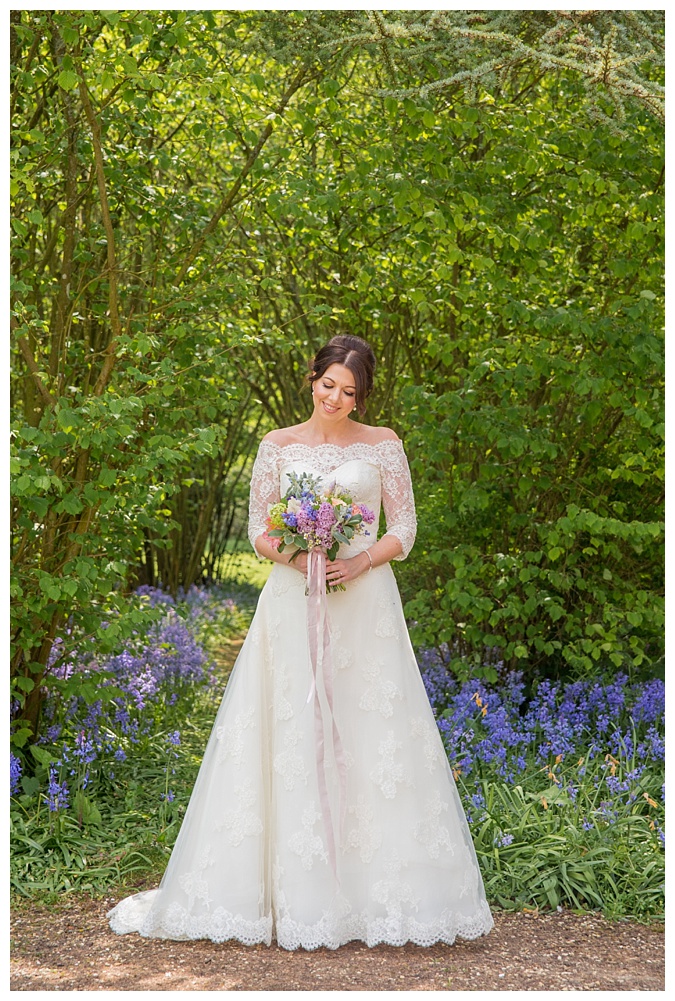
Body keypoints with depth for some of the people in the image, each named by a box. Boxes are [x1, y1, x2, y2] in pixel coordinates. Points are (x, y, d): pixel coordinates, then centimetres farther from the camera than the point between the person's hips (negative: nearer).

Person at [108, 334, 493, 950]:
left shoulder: (383, 445, 6)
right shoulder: (278, 446, 7)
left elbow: (405, 528, 5)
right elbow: (258, 528, 7)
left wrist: (361, 561, -12)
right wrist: (292, 555, -13)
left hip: (365, 603, 0)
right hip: (294, 602, 0)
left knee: (369, 738, -1)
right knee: (289, 739, -1)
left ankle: (380, 888, 8)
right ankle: (293, 889, 6)